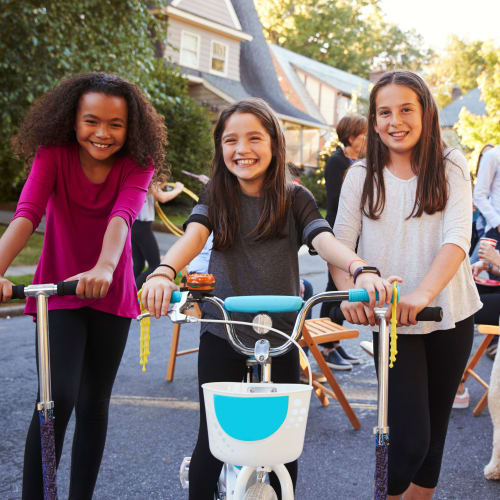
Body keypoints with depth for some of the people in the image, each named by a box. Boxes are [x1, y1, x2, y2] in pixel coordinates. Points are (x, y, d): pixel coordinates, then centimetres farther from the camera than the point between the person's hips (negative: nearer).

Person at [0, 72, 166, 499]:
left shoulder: (137, 164, -11)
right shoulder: (53, 155, -14)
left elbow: (122, 216, -30)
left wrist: (104, 267, -51)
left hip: (110, 293, 2)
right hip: (58, 290, -2)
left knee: (94, 403, 9)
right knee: (57, 398, -17)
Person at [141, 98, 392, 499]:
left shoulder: (295, 199, -1)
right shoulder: (216, 196, 1)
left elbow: (324, 240, -17)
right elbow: (194, 235, -17)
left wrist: (361, 269, -38)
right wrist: (164, 271, -39)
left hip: (280, 335, 0)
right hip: (221, 334, 0)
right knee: (213, 438, 2)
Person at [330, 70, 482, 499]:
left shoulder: (451, 167, -2)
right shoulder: (362, 177, -1)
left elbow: (457, 238, -16)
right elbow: (340, 245, -8)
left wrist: (422, 293, -35)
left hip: (451, 318, 2)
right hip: (392, 321, -1)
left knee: (435, 429, 14)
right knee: (410, 437, -9)